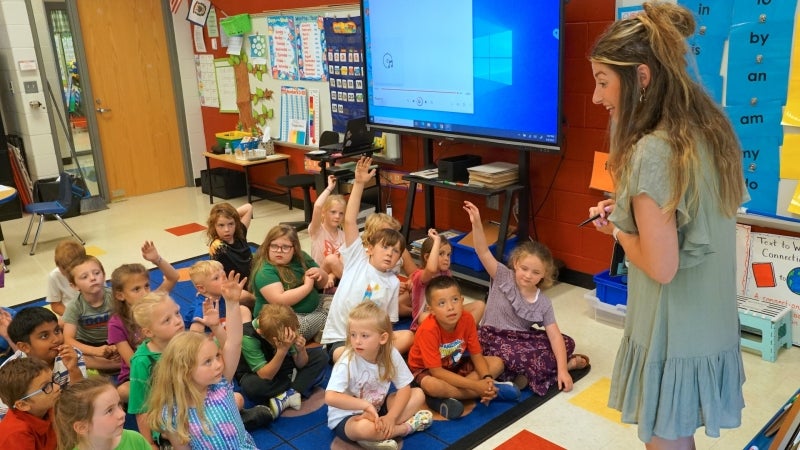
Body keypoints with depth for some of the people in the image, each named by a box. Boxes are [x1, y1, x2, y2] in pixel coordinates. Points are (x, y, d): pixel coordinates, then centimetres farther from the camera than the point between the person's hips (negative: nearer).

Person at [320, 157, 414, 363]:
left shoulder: (393, 282, 5)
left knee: (408, 337, -22)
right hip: (339, 338, -3)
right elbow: (349, 221, -13)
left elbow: (388, 321, 7)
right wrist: (359, 184, -20)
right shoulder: (357, 259, -3)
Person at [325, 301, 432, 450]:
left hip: (377, 407, 5)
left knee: (418, 394, -6)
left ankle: (385, 429, -17)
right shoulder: (347, 362, -26)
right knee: (364, 427, -38)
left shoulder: (391, 354, -16)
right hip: (347, 417, -5)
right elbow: (330, 397, -36)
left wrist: (391, 417, -23)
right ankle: (407, 426, -12)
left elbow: (404, 388, -9)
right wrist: (366, 405, -38)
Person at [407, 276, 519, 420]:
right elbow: (437, 371, -31)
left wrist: (487, 378, -29)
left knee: (497, 363, -7)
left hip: (455, 364, 6)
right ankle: (492, 390, -22)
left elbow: (476, 355, -9)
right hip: (426, 370, -6)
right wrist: (475, 385, -34)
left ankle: (444, 399, -20)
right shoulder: (428, 330, -33)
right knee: (431, 385, -40)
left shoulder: (467, 320, -18)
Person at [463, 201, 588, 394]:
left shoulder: (544, 303, -1)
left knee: (567, 343, -5)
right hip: (494, 337, -5)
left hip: (523, 338, 5)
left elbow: (555, 336, -7)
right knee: (534, 359, -28)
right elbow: (483, 252, -22)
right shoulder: (503, 277, -9)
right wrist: (476, 224, -39)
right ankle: (569, 363, -3)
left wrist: (562, 370, -19)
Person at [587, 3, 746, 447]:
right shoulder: (711, 131, 2)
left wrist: (616, 229, -8)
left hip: (673, 338, -8)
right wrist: (631, 209, 7)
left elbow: (661, 267, -25)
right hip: (712, 331, 8)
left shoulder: (652, 151, -25)